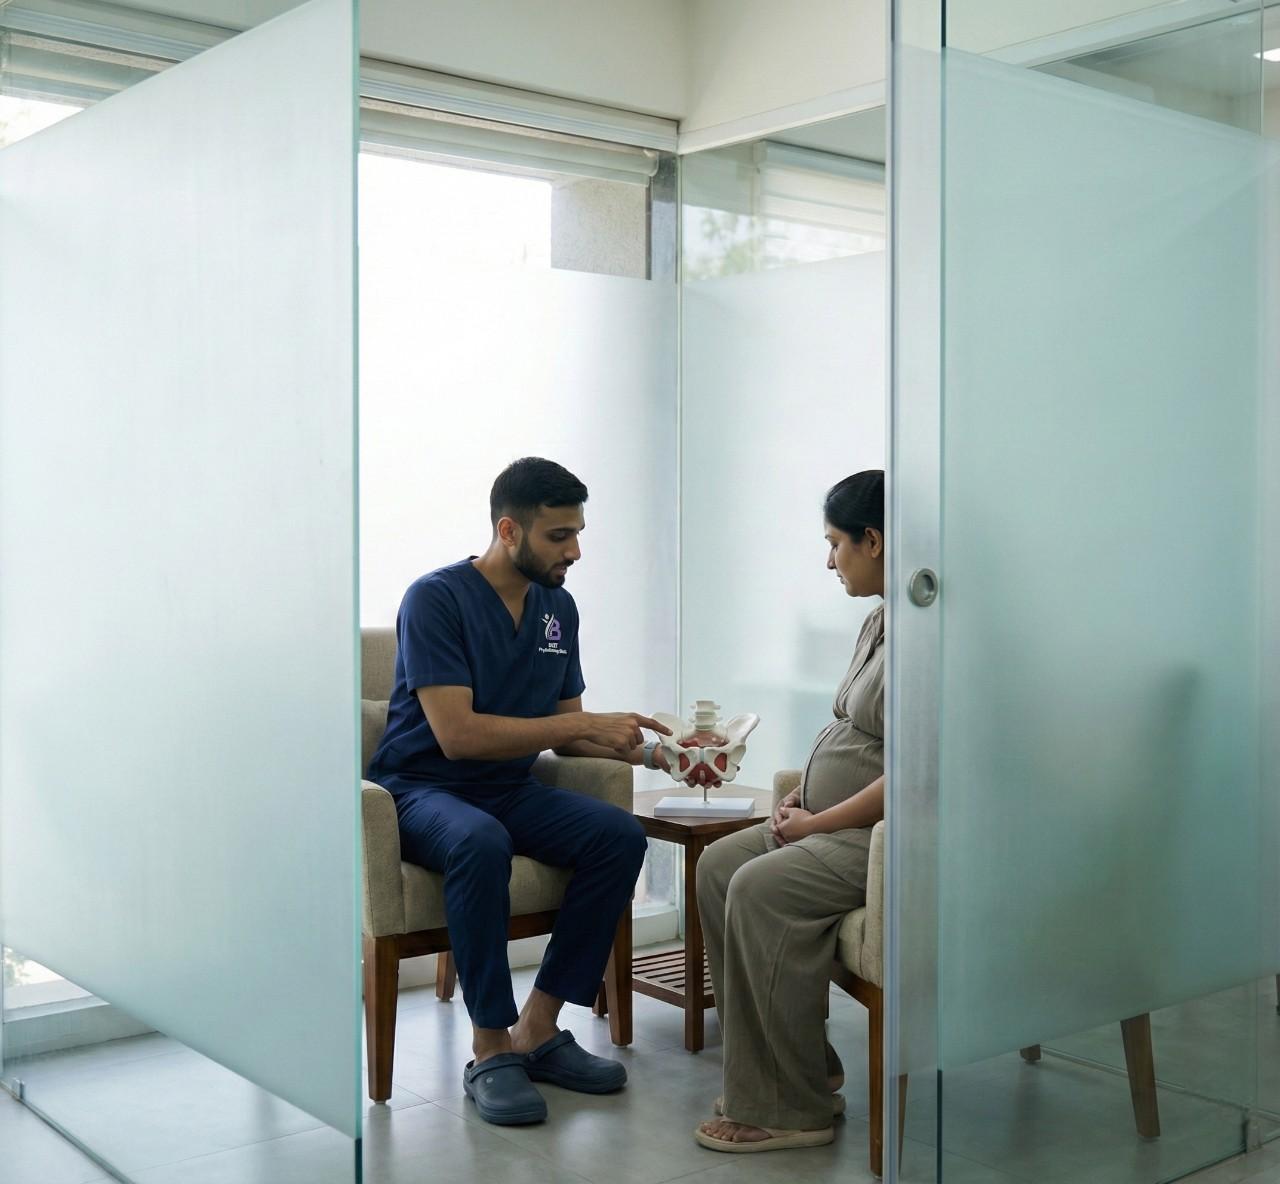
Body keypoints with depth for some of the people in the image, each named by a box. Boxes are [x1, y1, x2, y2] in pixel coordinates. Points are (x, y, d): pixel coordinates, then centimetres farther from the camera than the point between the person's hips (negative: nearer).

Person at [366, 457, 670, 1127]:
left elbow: (565, 735, 11)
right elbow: (457, 734, -24)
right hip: (420, 788, -6)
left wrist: (636, 748, -8)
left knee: (620, 835, -19)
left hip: (510, 790, 6)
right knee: (480, 842, -39)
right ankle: (490, 1050, -24)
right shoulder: (436, 598, -14)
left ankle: (538, 1029, -11)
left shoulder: (558, 607, 8)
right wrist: (586, 724, -23)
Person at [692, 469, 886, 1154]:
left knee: (762, 890, -25)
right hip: (833, 821, 11)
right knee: (719, 865, 3)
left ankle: (787, 1108, -13)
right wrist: (803, 795, 8)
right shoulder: (878, 622, 14)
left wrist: (818, 823, -16)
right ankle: (807, 1070, 6)